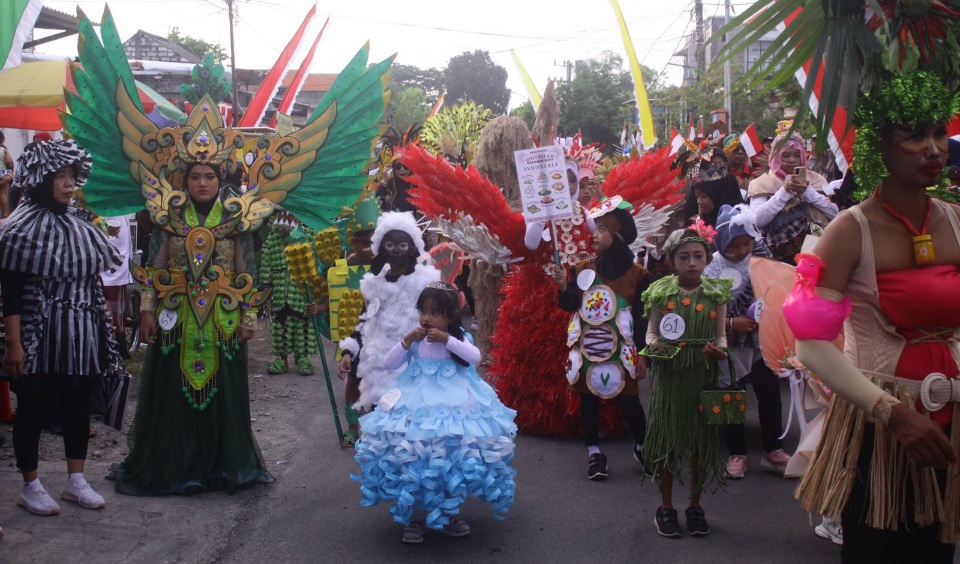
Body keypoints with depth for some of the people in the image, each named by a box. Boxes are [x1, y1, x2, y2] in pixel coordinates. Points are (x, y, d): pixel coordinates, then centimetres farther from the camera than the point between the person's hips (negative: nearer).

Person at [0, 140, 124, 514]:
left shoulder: (80, 226, 7)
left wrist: (103, 331, 14)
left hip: (81, 336, 6)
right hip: (40, 338, -6)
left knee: (79, 406, 12)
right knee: (32, 409, 7)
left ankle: (75, 480, 26)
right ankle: (30, 487, 20)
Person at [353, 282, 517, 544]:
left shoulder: (458, 338, -1)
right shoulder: (414, 339, 2)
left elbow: (476, 358, -18)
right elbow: (389, 364, -1)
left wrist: (447, 340, -23)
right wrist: (406, 341, -14)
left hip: (455, 404, -1)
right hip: (417, 405, 1)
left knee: (452, 457, 3)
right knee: (415, 459, -1)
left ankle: (447, 513, 23)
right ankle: (414, 517, 15)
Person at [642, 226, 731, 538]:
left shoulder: (715, 293, 3)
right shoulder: (661, 292, 1)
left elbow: (720, 334, 4)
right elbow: (651, 331, 2)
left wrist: (719, 349, -18)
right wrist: (653, 344, -19)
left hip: (703, 374, 1)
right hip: (668, 374, -1)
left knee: (701, 438, 8)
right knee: (666, 438, 5)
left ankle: (695, 504, 25)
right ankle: (666, 506, 20)